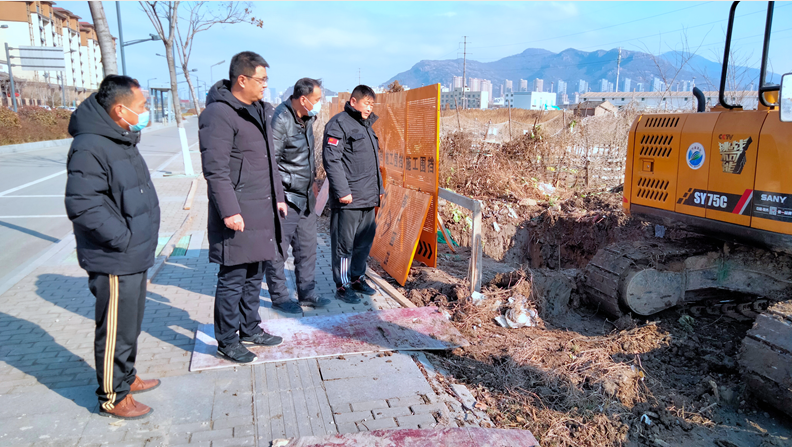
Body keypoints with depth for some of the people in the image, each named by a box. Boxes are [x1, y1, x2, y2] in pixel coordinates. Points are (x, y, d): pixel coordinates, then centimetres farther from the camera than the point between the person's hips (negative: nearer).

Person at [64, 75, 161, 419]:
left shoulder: (121, 140, 12)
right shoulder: (90, 148, -21)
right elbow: (82, 205, -26)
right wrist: (122, 238, -20)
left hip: (135, 258, 10)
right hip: (114, 264, -10)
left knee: (131, 323, 22)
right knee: (116, 330, 5)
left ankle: (126, 376, 40)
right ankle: (112, 397, 21)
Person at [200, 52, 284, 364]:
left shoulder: (259, 110, 15)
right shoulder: (219, 114, -15)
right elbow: (215, 169, -19)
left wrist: (278, 196, 20)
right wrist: (229, 211, -22)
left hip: (263, 209, 9)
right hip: (237, 212, -9)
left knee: (254, 274, 18)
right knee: (233, 277, 1)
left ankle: (250, 329, 32)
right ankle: (227, 340, 16)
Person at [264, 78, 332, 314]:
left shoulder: (307, 118, 9)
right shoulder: (280, 120, -18)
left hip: (306, 197, 9)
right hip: (285, 198, -9)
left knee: (307, 247, 14)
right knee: (278, 250, 4)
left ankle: (307, 293, 26)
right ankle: (279, 297, 18)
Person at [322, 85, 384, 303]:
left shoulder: (367, 125, 20)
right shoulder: (339, 123, -8)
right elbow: (331, 159, -16)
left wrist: (379, 187, 21)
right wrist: (342, 191, -20)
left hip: (369, 198, 9)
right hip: (348, 199, -9)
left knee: (365, 240, 15)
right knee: (344, 243, -1)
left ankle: (357, 278, 29)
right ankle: (342, 285, 10)